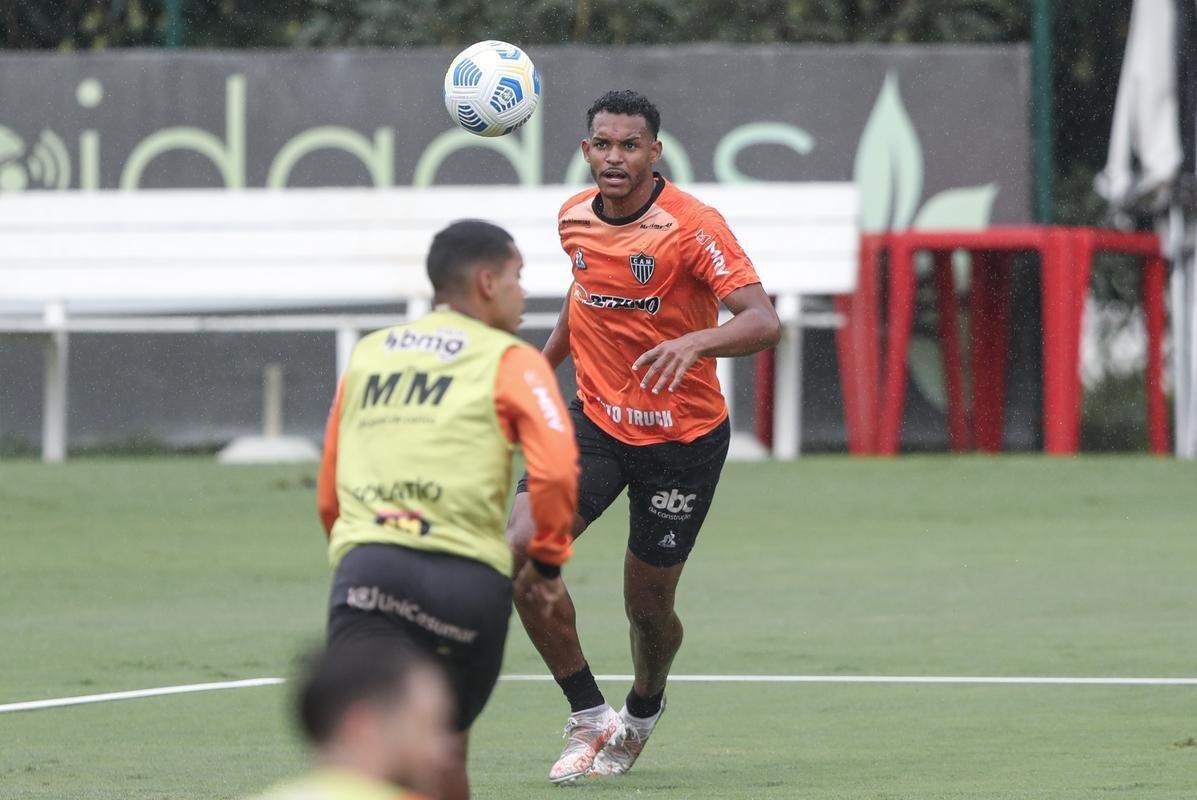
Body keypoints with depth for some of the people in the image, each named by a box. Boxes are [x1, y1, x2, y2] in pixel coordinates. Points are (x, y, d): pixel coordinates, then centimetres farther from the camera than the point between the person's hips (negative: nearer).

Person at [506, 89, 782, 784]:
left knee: (649, 606, 5)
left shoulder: (693, 225, -19)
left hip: (684, 436, -4)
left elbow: (763, 322, -29)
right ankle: (590, 718, -6)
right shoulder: (574, 218, 0)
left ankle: (643, 711, 40)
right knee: (523, 547, -19)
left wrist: (694, 342, -48)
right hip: (596, 420, 4)